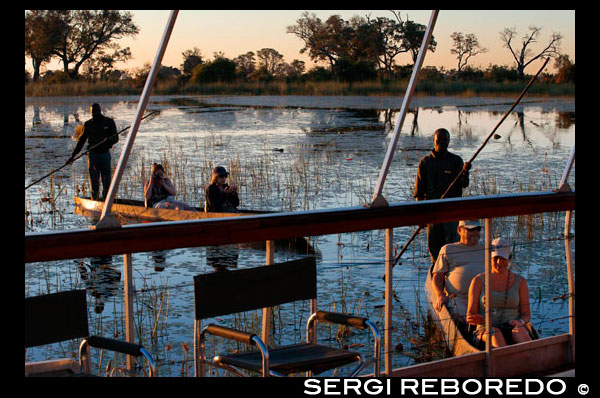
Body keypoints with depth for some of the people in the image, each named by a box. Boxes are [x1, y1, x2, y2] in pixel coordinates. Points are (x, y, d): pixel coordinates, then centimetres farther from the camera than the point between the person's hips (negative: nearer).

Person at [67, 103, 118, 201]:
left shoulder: (109, 122, 4)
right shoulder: (88, 124, 8)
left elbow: (116, 138, 1)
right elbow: (81, 141, 11)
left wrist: (108, 140, -23)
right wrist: (73, 155, 4)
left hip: (105, 153, -1)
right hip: (92, 154, 1)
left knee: (106, 181, -3)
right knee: (94, 181, -2)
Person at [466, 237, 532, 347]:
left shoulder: (520, 282, 12)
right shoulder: (478, 281, 7)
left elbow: (526, 315, 11)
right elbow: (470, 316, 4)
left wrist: (520, 322, -13)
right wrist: (477, 319, -21)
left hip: (512, 328, 1)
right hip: (485, 330, -1)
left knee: (519, 330, -34)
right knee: (494, 333, -37)